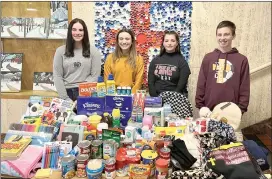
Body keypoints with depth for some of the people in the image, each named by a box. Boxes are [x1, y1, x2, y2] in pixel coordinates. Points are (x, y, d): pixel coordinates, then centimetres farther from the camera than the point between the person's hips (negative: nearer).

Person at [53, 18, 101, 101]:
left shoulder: (93, 51, 2)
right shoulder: (60, 51, 5)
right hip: (67, 92, 1)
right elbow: (57, 76, 1)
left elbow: (95, 75, -3)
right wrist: (65, 97, -7)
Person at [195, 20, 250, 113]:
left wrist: (241, 109, -4)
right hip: (209, 110, 1)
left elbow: (244, 89, 2)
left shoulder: (242, 60, 2)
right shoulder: (208, 58, 5)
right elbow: (201, 85, 5)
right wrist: (200, 106, 1)